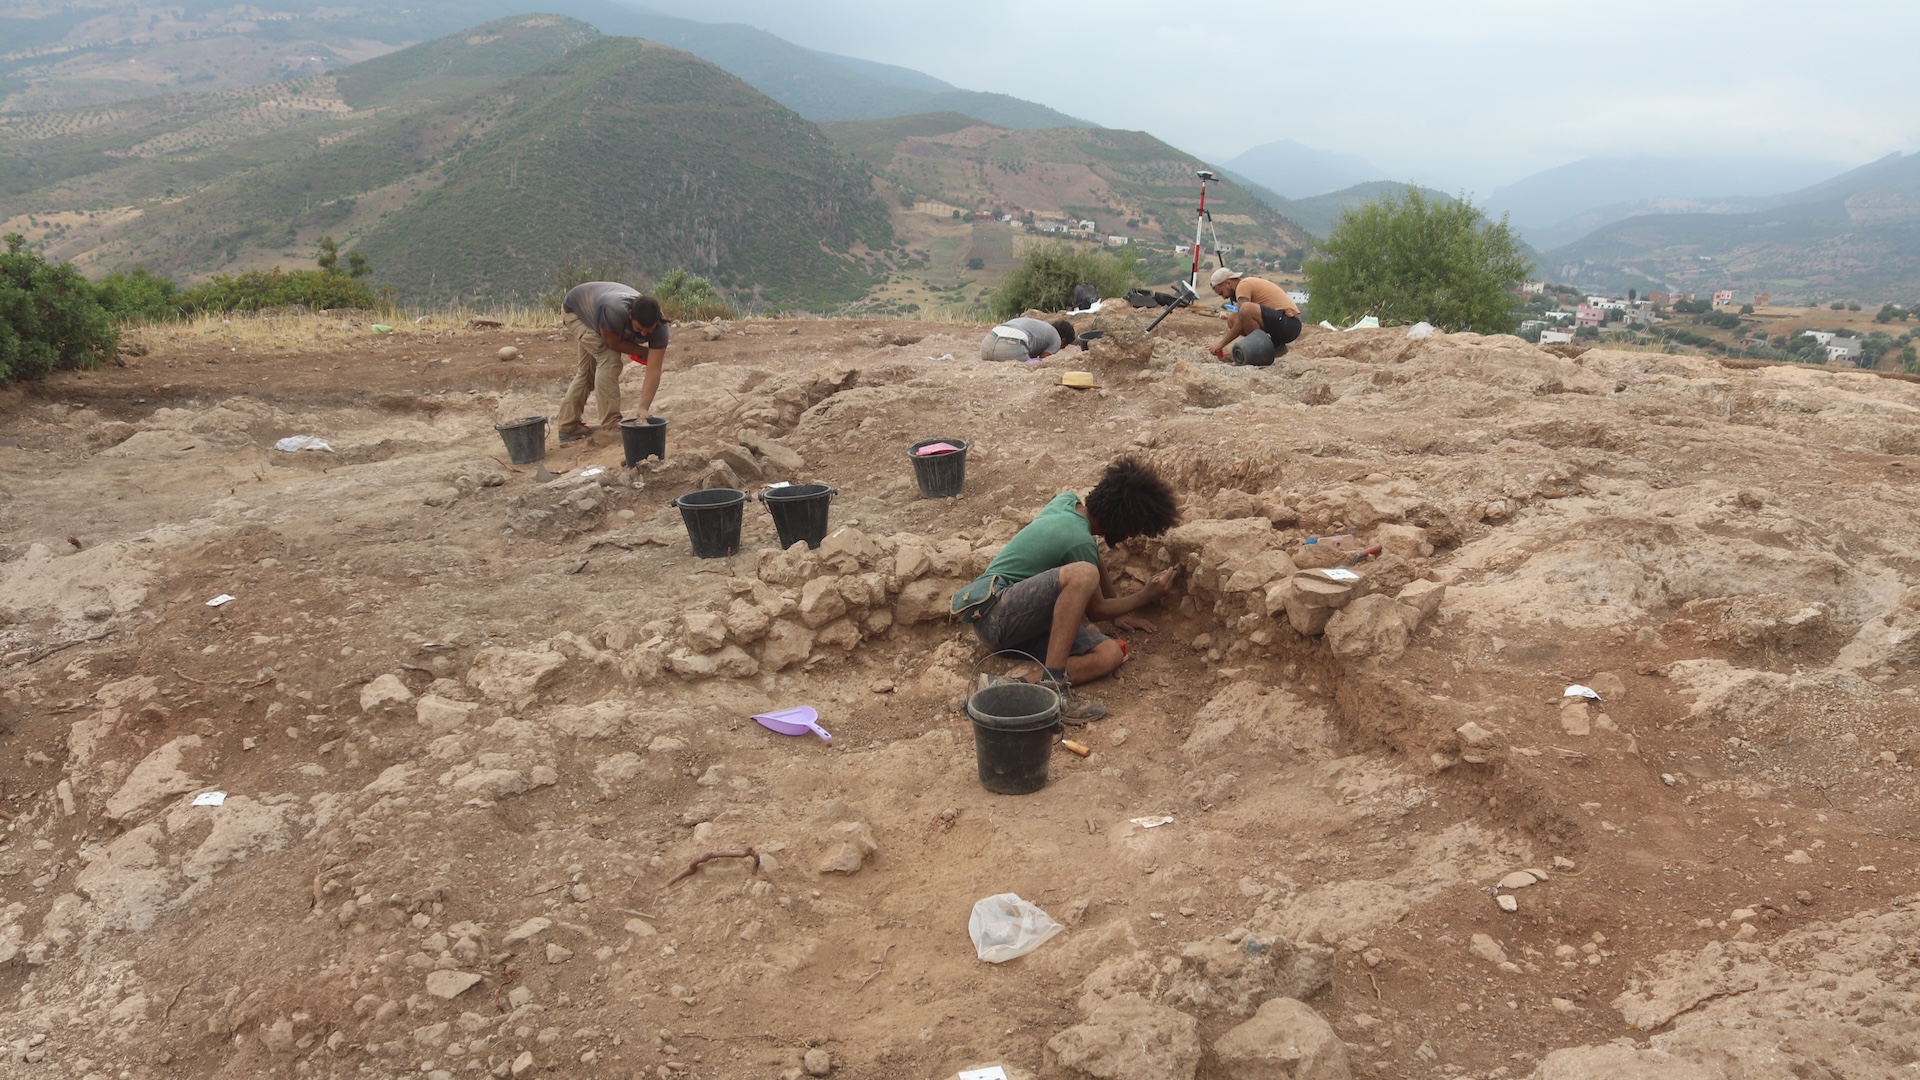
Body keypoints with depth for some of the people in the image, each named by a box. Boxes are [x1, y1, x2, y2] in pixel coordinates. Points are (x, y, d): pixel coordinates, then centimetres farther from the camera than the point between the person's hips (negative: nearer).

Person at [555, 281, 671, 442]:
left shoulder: (659, 327, -32)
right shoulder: (615, 312, -48)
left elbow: (654, 371, -33)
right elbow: (613, 343, -29)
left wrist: (644, 409, -41)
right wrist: (645, 352, -20)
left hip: (593, 310, 6)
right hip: (576, 309, -6)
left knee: (588, 369, 13)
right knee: (608, 359, -22)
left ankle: (568, 427, 25)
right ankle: (611, 426, -18)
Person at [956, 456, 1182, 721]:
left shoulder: (1066, 500, 7)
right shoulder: (1080, 542, -16)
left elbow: (1093, 556, 25)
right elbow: (1096, 611, -1)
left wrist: (1119, 612, 30)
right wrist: (1146, 596, 10)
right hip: (996, 612, -9)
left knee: (1110, 654, -10)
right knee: (1083, 574, -33)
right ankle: (1053, 685, -34)